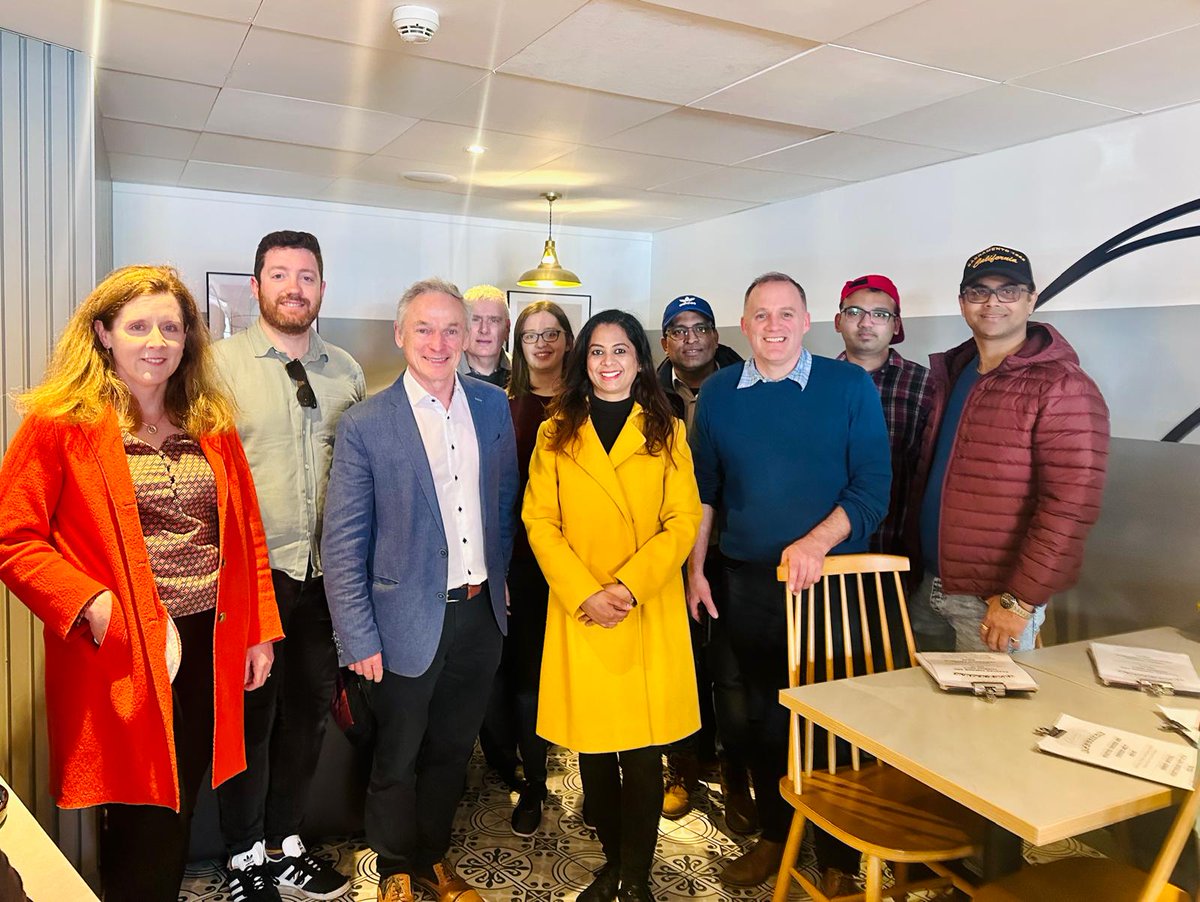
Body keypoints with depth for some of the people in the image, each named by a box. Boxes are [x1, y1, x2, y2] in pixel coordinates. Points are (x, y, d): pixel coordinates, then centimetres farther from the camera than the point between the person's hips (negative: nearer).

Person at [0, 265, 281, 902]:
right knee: (138, 818, 8)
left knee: (180, 807, 17)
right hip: (120, 654, -4)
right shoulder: (60, 424, -5)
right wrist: (88, 601, -19)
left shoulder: (213, 424, 8)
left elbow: (247, 533, 10)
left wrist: (260, 630, 7)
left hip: (209, 647, 4)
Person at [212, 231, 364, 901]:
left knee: (309, 712, 16)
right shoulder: (219, 363, -4)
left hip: (325, 574, 4)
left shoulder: (346, 371, 8)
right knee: (249, 715, 9)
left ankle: (285, 843, 36)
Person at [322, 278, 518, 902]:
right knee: (397, 762, 15)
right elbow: (341, 544, -10)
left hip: (480, 615, 4)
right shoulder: (365, 424, -11)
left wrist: (499, 580, 11)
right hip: (407, 623, -3)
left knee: (451, 753, 20)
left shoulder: (494, 407, 1)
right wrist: (358, 639, -11)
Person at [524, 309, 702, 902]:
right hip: (579, 615, 1)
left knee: (643, 752, 1)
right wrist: (586, 594, -12)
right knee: (593, 751, 9)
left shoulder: (667, 432, 6)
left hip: (650, 615, -1)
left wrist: (628, 586, -14)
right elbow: (539, 522, 0)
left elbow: (683, 521, -1)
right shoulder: (555, 434, 7)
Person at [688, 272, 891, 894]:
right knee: (763, 715, 14)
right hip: (748, 583, 3)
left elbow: (872, 489, -8)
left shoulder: (850, 387, -5)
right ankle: (774, 835, 34)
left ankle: (839, 855, 26)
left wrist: (816, 543, -21)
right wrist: (695, 571, 6)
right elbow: (704, 490, 9)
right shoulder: (718, 394, 4)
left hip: (832, 580, -2)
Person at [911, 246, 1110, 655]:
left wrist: (1019, 601, -19)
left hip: (993, 603, -7)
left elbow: (1070, 508, -19)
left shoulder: (1063, 388, -13)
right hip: (929, 588, 7)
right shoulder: (952, 373, 9)